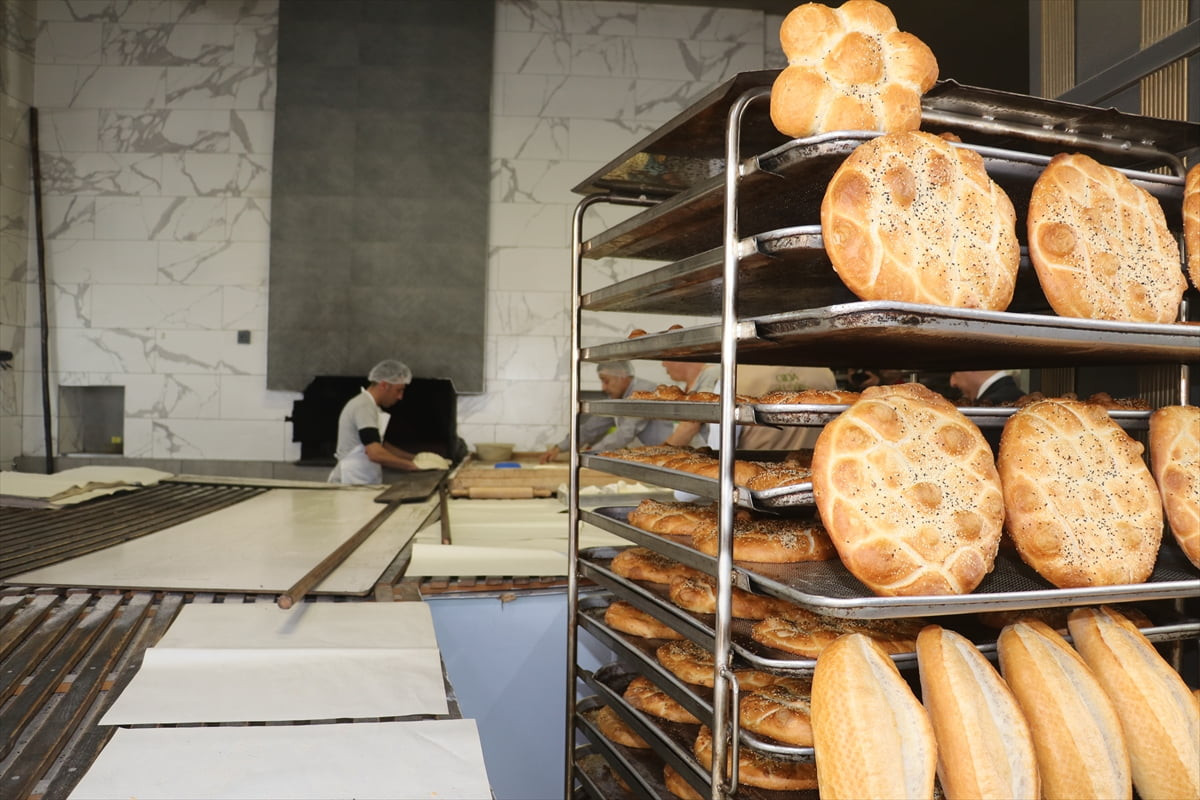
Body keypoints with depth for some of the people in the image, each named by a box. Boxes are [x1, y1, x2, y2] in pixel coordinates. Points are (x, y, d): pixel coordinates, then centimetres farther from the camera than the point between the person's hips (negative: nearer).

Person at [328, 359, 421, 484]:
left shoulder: (366, 404, 15)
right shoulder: (364, 407, -15)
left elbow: (380, 445, 23)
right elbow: (375, 453, -25)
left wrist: (414, 458, 14)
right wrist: (411, 465, -17)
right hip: (352, 482, -9)